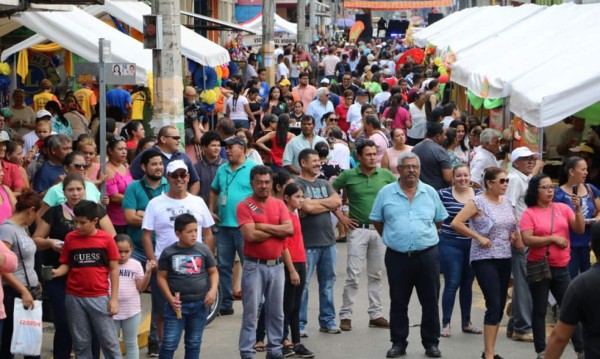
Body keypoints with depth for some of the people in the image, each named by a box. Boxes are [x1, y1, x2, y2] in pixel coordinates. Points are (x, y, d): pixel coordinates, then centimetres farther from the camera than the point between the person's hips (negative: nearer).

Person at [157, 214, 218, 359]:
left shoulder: (203, 249, 1)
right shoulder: (168, 252, -2)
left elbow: (213, 272, 8)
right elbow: (161, 277, 1)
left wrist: (213, 290, -10)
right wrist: (170, 298, -10)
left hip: (200, 304, 2)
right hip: (177, 304, -2)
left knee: (194, 343, 11)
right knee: (169, 343, -4)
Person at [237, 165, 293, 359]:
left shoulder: (279, 204, 8)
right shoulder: (244, 206, -7)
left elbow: (290, 229, -6)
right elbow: (250, 235, -19)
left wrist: (263, 226, -12)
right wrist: (277, 230, -7)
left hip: (277, 265, 5)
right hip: (254, 265, -5)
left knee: (276, 312, 11)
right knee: (251, 312, -2)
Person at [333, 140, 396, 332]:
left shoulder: (385, 175, 2)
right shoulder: (348, 176, -3)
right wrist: (340, 215, -1)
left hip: (380, 229, 3)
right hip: (358, 229, -3)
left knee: (376, 274, 10)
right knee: (353, 274, -4)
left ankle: (376, 314, 17)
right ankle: (345, 315, 3)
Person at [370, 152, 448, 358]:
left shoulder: (430, 192, 6)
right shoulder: (386, 193, 1)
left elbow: (440, 220, 15)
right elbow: (376, 220, 8)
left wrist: (425, 237, 10)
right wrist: (391, 238, 6)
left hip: (427, 255, 1)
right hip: (397, 256, -1)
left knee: (430, 302, 5)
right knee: (398, 303, 7)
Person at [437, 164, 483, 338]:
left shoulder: (479, 195, 4)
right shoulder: (443, 194, -6)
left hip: (473, 245, 4)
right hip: (450, 245, -3)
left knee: (467, 285, 13)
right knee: (452, 284, -4)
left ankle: (466, 322, 23)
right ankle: (446, 323, 5)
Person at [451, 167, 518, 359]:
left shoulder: (507, 202, 10)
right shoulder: (478, 202, -10)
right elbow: (456, 223, -16)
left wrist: (515, 236, 5)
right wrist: (478, 237, -17)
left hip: (505, 259, 7)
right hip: (485, 259, -7)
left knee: (500, 306, 9)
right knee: (494, 304, -13)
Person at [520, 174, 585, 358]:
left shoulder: (563, 208, 4)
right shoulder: (529, 213, -5)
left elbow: (580, 229, 0)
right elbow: (527, 240, -15)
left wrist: (578, 209, -14)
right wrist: (553, 239, -15)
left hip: (561, 267, 3)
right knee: (539, 311, 6)